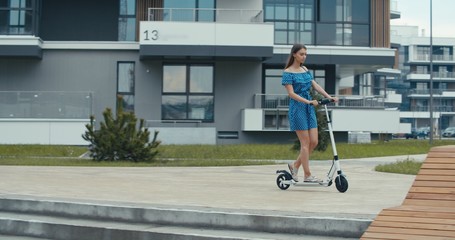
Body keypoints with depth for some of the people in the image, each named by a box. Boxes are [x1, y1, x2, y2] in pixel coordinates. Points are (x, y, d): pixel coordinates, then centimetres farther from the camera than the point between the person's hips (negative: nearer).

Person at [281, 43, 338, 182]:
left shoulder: (305, 69, 14)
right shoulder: (288, 72, -7)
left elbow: (315, 85, 7)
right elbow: (291, 93, -15)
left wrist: (329, 97, -7)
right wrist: (308, 101, -25)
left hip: (309, 108, 7)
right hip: (297, 108, -7)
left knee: (314, 142, 2)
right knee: (305, 142, -5)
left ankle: (295, 165, 18)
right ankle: (307, 175, 2)